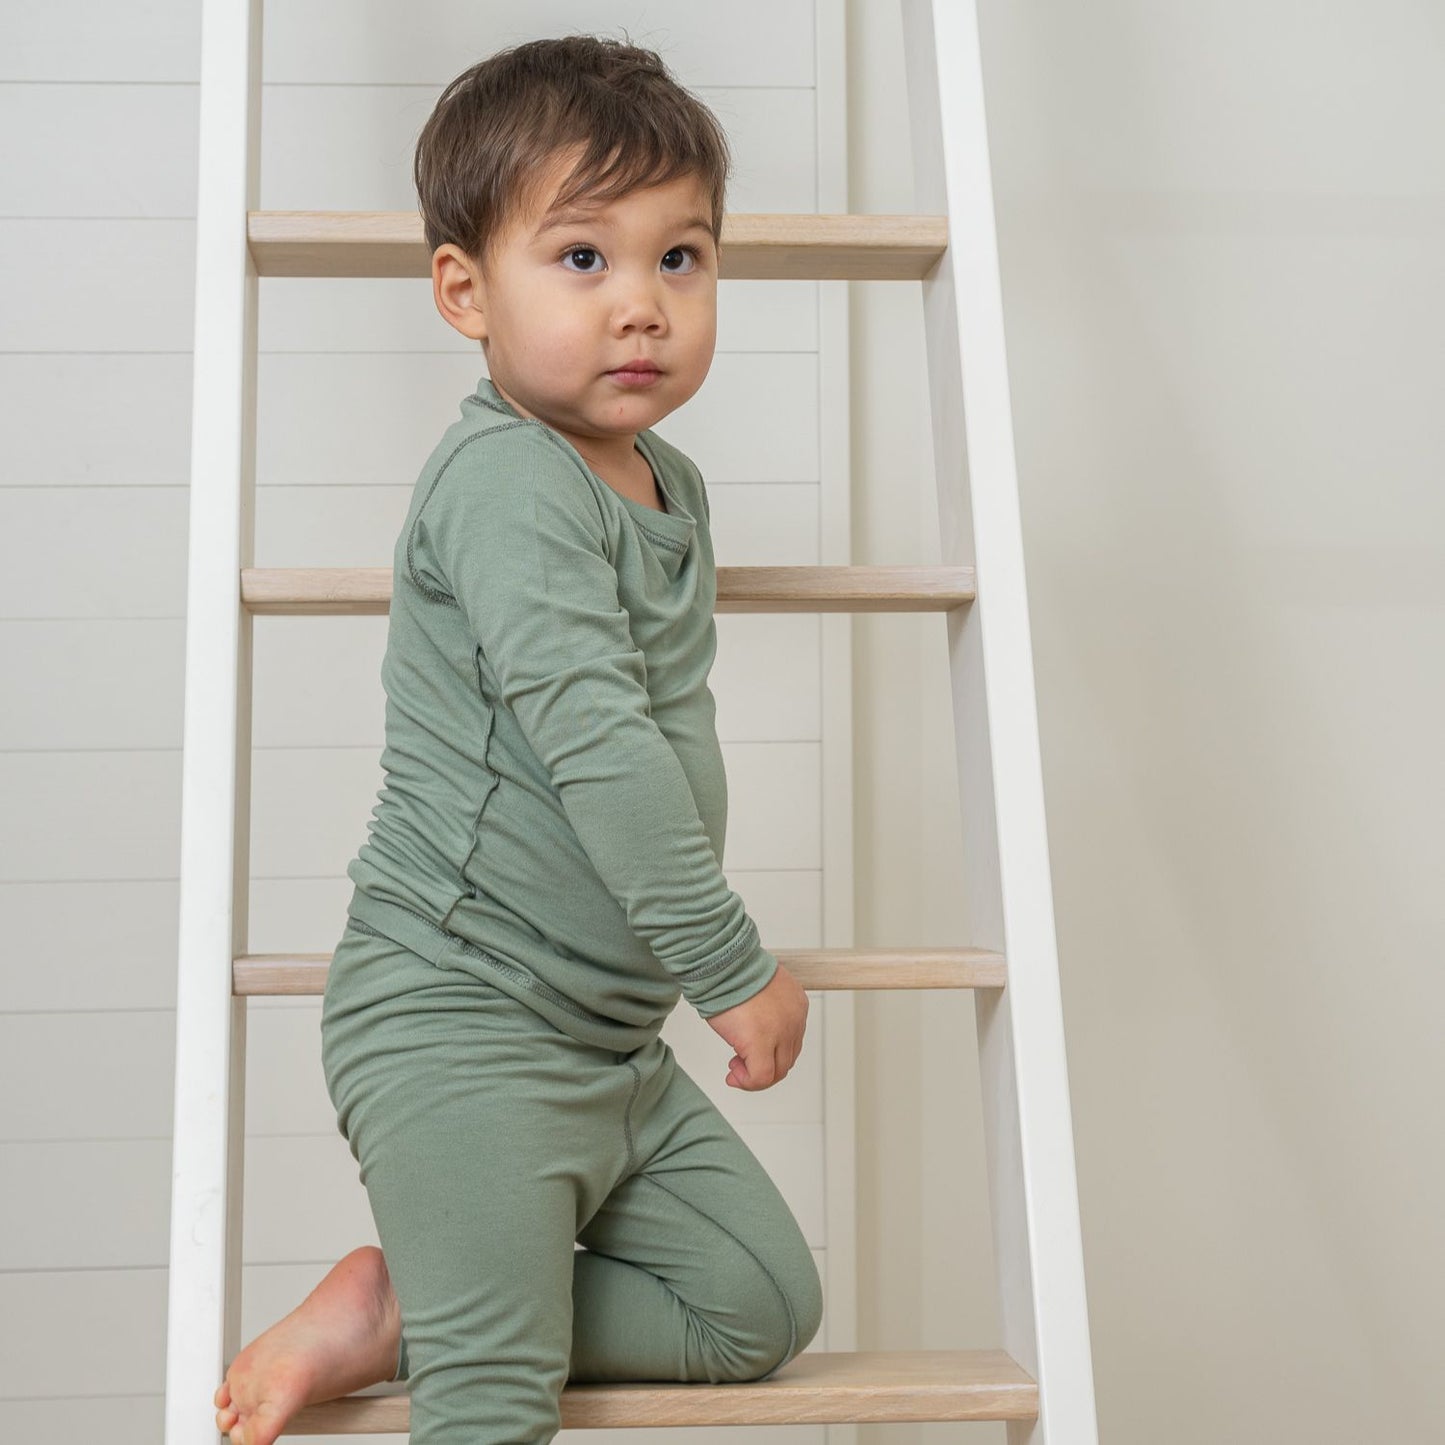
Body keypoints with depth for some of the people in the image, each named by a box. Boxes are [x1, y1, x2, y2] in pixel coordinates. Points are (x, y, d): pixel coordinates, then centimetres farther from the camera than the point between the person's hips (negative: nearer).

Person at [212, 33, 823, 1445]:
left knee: (763, 1305, 12)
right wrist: (732, 962, -23)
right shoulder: (509, 483, -19)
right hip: (457, 1022, -9)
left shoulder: (671, 485, 10)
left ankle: (395, 1306, 10)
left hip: (608, 1037, 9)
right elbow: (591, 738, -27)